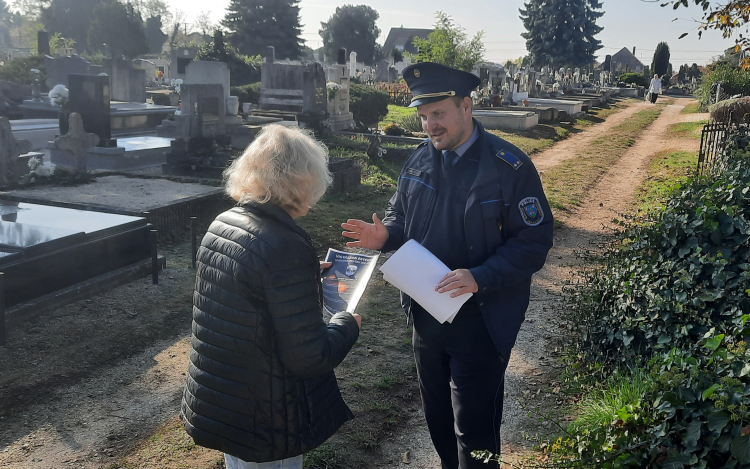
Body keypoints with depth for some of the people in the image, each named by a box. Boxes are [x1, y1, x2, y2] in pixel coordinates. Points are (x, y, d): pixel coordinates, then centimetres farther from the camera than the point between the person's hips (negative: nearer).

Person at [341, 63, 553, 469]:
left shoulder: (510, 167, -16)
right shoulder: (419, 160, 2)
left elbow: (534, 240, -16)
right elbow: (400, 214, 15)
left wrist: (480, 278, -29)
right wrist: (385, 235, -9)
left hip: (480, 323, -6)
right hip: (426, 314, 6)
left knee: (474, 429, 5)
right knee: (437, 417, 23)